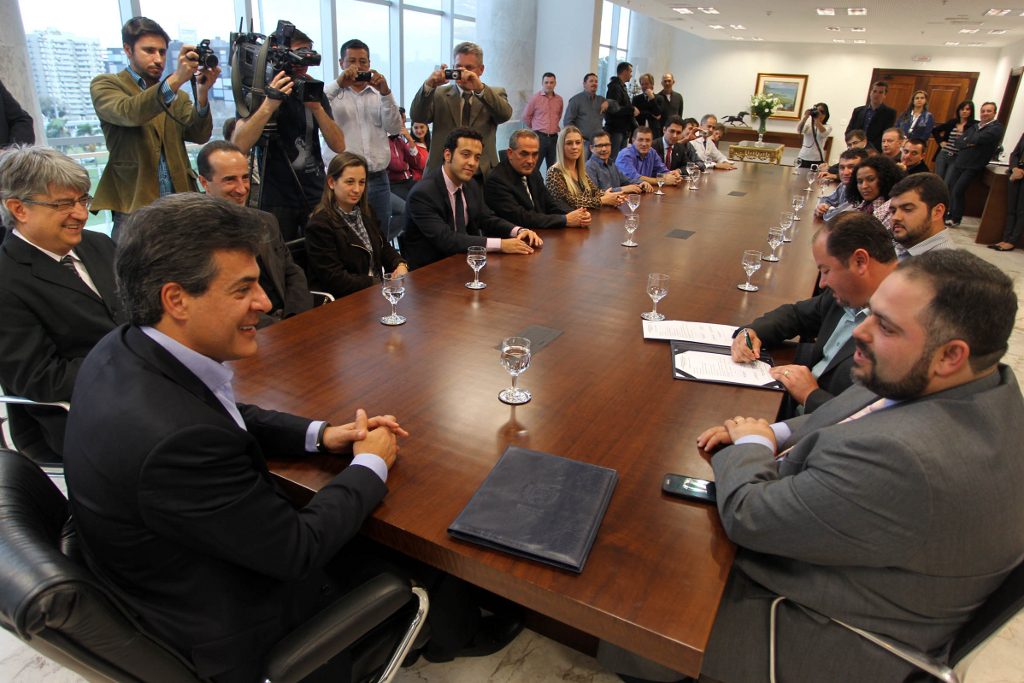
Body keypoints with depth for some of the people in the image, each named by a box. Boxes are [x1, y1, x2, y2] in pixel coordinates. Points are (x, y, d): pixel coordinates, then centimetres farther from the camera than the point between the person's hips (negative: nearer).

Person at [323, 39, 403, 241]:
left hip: (378, 180, 3)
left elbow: (395, 129, 3)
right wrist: (338, 84, -16)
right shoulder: (331, 93, 8)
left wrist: (386, 93, -8)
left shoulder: (379, 94, 16)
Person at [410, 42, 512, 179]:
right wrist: (429, 85, -22)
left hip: (482, 177, 0)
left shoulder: (495, 94, 10)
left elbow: (505, 114, -12)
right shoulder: (439, 94, 10)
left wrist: (480, 88, -27)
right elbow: (417, 117, -6)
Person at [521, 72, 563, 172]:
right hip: (539, 137, -4)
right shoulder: (535, 98, -3)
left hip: (554, 137, 4)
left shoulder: (559, 99, 9)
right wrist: (536, 128, 11)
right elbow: (526, 117, 4)